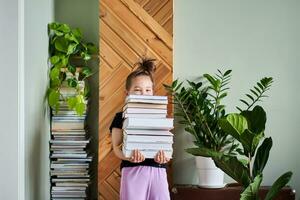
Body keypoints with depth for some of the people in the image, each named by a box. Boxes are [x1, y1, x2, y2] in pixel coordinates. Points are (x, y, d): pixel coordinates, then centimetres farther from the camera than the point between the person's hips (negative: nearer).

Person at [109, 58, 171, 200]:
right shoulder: (121, 117, 7)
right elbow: (116, 146, -2)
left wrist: (164, 156, -17)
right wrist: (129, 156, -25)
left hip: (158, 170, 3)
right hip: (133, 170, -3)